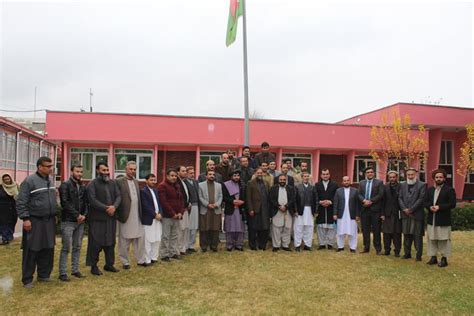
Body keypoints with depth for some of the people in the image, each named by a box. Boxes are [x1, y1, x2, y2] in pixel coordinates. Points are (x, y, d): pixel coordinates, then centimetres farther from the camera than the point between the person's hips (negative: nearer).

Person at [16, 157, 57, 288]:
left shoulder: (49, 181, 11)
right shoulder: (30, 181, -12)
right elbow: (21, 202, -13)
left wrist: (54, 215, 17)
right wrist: (25, 218, -18)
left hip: (49, 221, 7)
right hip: (34, 221, -7)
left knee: (48, 250, 11)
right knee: (32, 251, 0)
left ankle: (44, 275, 23)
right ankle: (27, 279, 10)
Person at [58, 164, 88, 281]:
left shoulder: (83, 187, 13)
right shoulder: (65, 185, -4)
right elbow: (65, 203, -12)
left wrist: (84, 215, -4)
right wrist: (77, 215, -13)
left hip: (80, 221, 6)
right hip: (68, 221, -6)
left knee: (77, 247, 9)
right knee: (66, 248, -4)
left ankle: (75, 270, 18)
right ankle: (63, 273, 3)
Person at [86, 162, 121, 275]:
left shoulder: (113, 183, 12)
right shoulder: (92, 184, -4)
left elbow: (118, 196, 6)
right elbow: (92, 200, -14)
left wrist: (114, 207, -13)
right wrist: (106, 208, -17)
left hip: (111, 217, 5)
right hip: (97, 218, -5)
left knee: (110, 242, 11)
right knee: (96, 243, 0)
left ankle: (109, 264, 22)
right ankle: (94, 266, 11)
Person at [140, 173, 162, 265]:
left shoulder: (156, 190, 15)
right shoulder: (143, 191, -9)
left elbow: (159, 203, 13)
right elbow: (145, 206, -15)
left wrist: (160, 213, -3)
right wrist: (155, 215, -14)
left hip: (158, 218, 7)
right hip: (148, 219, -7)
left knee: (157, 240, 10)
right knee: (148, 241, -2)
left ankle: (154, 257, 20)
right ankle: (147, 260, 6)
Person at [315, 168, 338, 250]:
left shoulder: (334, 184, 5)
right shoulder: (317, 185, 7)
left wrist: (330, 202, -13)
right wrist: (320, 202, -12)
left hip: (331, 209, -1)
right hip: (320, 210, 1)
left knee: (331, 227, 1)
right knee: (321, 227, 4)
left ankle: (330, 243, 10)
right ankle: (322, 244, 12)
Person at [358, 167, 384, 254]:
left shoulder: (379, 182, 3)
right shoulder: (361, 183, 13)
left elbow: (380, 194, -7)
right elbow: (359, 194, 5)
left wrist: (371, 201, -15)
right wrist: (364, 201, -13)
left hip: (375, 209, -3)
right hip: (364, 209, 3)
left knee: (376, 230, 0)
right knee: (365, 230, 7)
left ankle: (378, 249, 8)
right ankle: (366, 247, 16)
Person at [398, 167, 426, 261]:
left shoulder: (422, 185, -1)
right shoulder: (403, 185, 13)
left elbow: (421, 199, -9)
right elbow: (400, 198, 8)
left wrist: (411, 209, -12)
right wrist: (404, 209, -6)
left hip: (417, 214, -4)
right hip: (405, 214, 4)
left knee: (417, 235, -1)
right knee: (407, 235, 9)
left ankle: (419, 255, 6)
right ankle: (407, 253, 17)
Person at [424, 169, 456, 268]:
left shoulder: (449, 190, -3)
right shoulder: (429, 190, 14)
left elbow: (452, 204, -9)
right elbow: (425, 202, 11)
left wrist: (439, 207, -18)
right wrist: (430, 207, -11)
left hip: (443, 220, -5)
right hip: (431, 219, 5)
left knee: (443, 240, -2)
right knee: (432, 239, 9)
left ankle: (444, 259, 6)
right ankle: (433, 257, 17)